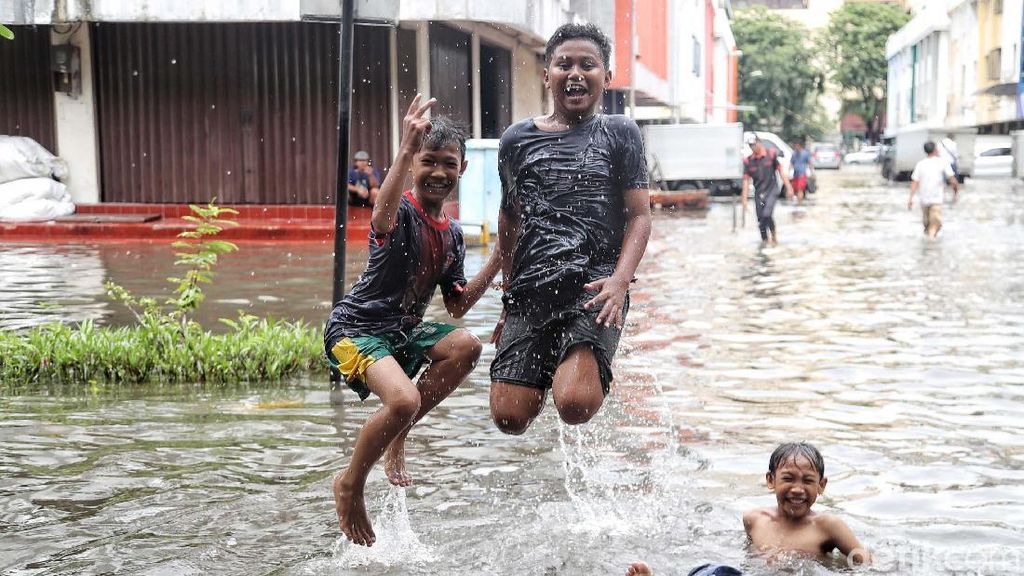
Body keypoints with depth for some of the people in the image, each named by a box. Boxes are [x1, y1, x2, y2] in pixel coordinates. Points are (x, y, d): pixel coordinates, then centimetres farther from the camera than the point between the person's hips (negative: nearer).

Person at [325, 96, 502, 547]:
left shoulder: (452, 234, 7)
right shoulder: (403, 211, -16)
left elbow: (457, 305, 12)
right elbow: (382, 220, -44)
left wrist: (497, 260, 4)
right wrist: (405, 152, -55)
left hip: (403, 331, 8)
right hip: (356, 328, -8)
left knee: (465, 346, -15)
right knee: (403, 400, -30)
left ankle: (396, 436, 2)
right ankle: (349, 485, -2)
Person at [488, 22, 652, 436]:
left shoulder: (619, 133, 8)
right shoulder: (517, 140, 14)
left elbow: (640, 216, 2)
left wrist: (619, 281, -14)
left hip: (594, 287, -3)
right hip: (530, 290, 3)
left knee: (574, 405, -23)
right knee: (509, 417, -7)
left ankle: (583, 370, 13)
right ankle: (553, 368, 25)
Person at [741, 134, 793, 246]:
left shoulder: (771, 155, -4)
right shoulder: (748, 161, -1)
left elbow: (781, 171, 1)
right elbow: (746, 181, 1)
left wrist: (788, 187, -2)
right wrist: (744, 200, -2)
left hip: (771, 191, -3)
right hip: (758, 194, 3)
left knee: (766, 214, -20)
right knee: (760, 220, 5)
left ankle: (774, 235, 2)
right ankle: (764, 240, 24)